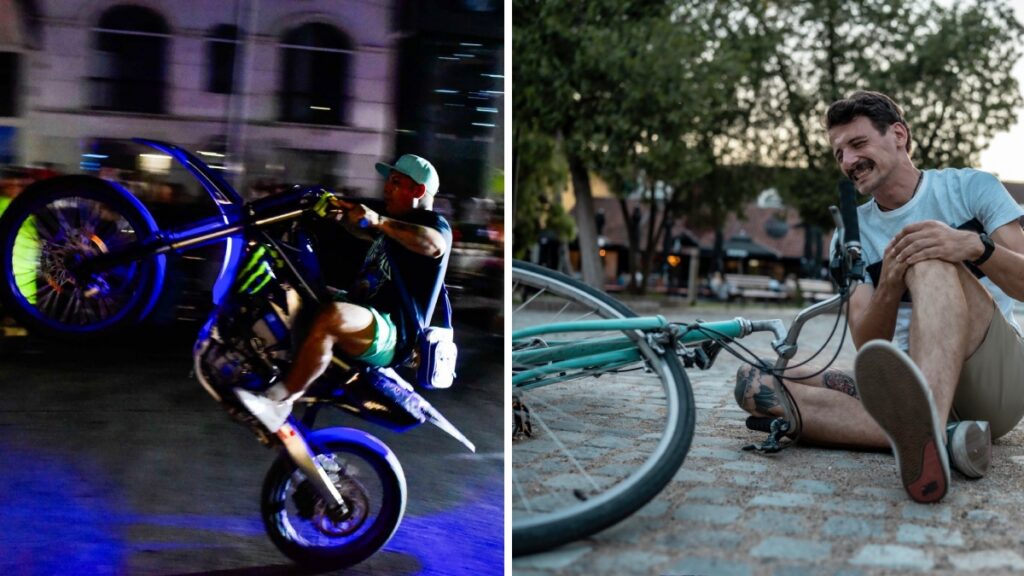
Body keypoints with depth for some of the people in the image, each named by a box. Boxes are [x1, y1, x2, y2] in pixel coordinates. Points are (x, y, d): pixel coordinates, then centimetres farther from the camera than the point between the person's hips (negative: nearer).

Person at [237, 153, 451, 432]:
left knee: (330, 317, -39)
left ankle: (278, 401, -32)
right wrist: (343, 212, 18)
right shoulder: (396, 221, 22)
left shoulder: (432, 222, -6)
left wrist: (377, 220, -38)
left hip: (392, 334, -11)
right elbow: (362, 231, 40)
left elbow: (434, 245, -31)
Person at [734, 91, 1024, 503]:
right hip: (914, 385, 3)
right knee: (755, 383, -17)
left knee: (932, 260, -29)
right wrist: (890, 287, -20)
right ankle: (934, 437, -36)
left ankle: (922, 436, -55)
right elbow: (869, 349, 1)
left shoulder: (971, 187, 8)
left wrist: (976, 246, -24)